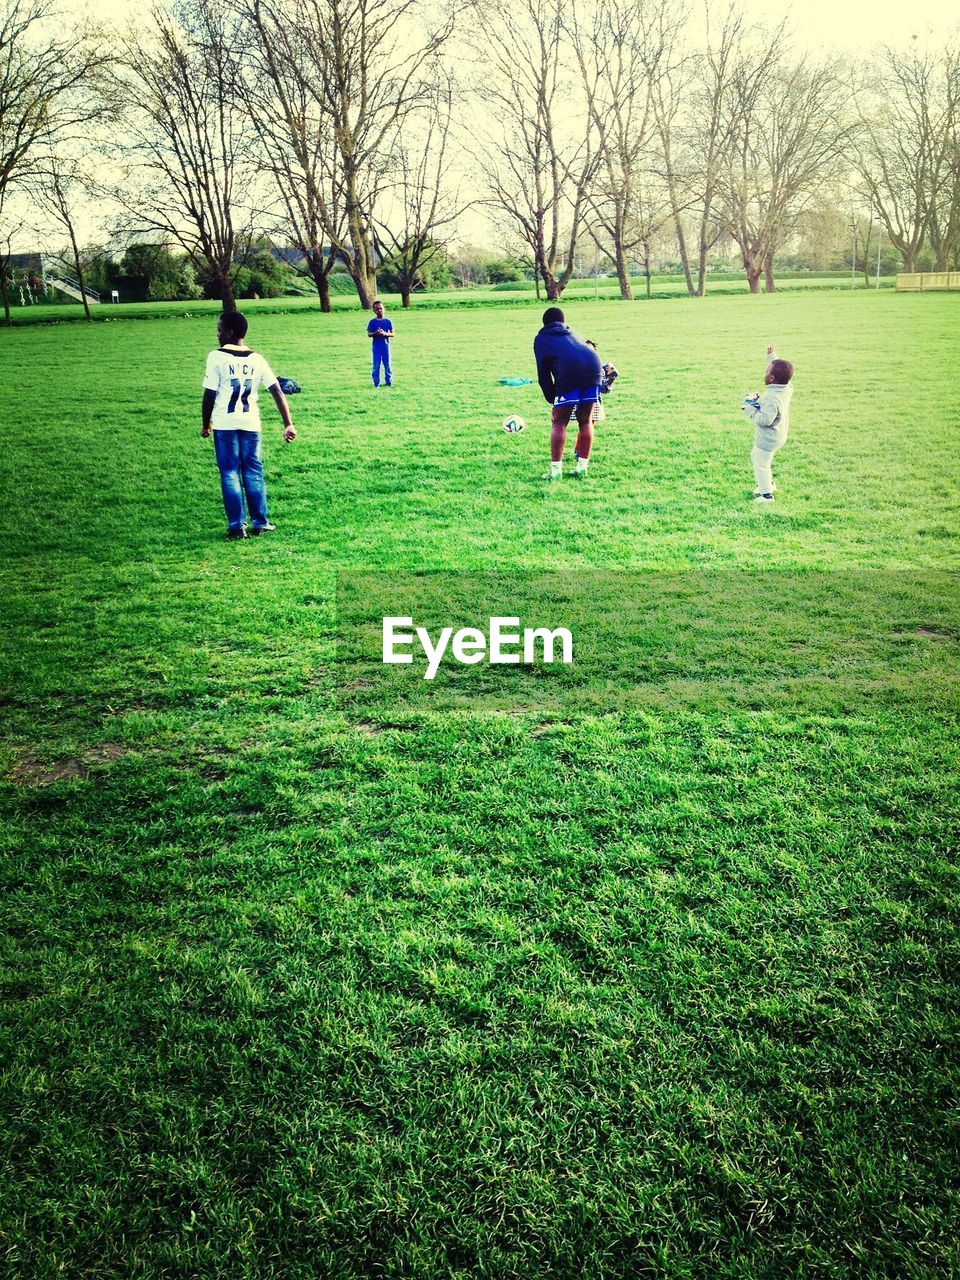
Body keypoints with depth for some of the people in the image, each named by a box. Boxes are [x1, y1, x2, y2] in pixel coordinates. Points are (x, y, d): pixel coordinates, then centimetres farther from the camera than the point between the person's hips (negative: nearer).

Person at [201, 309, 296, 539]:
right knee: (254, 473, 12)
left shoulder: (216, 357, -7)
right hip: (251, 424, 3)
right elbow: (278, 392, -1)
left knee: (230, 474, 5)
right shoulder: (257, 360, 4)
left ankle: (237, 525, 4)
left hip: (224, 424, -3)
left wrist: (206, 424, 6)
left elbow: (209, 395, -7)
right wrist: (288, 425, 0)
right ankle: (260, 522, 15)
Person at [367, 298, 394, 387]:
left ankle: (389, 382, 16)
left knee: (387, 365, 6)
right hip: (376, 347, -1)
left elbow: (392, 334, 2)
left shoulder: (388, 321, 1)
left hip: (386, 346, 1)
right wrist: (376, 333, -19)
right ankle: (376, 383, 8)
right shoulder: (372, 322, -1)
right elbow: (369, 334, 0)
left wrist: (385, 333, -17)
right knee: (376, 365, 1)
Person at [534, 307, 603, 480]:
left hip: (569, 373, -4)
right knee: (586, 420, 16)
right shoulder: (572, 333, 35)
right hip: (593, 367, 4)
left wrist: (552, 399, 20)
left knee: (559, 422, 6)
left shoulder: (541, 339, 22)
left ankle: (556, 469, 1)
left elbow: (543, 373, 16)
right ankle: (582, 467, 16)